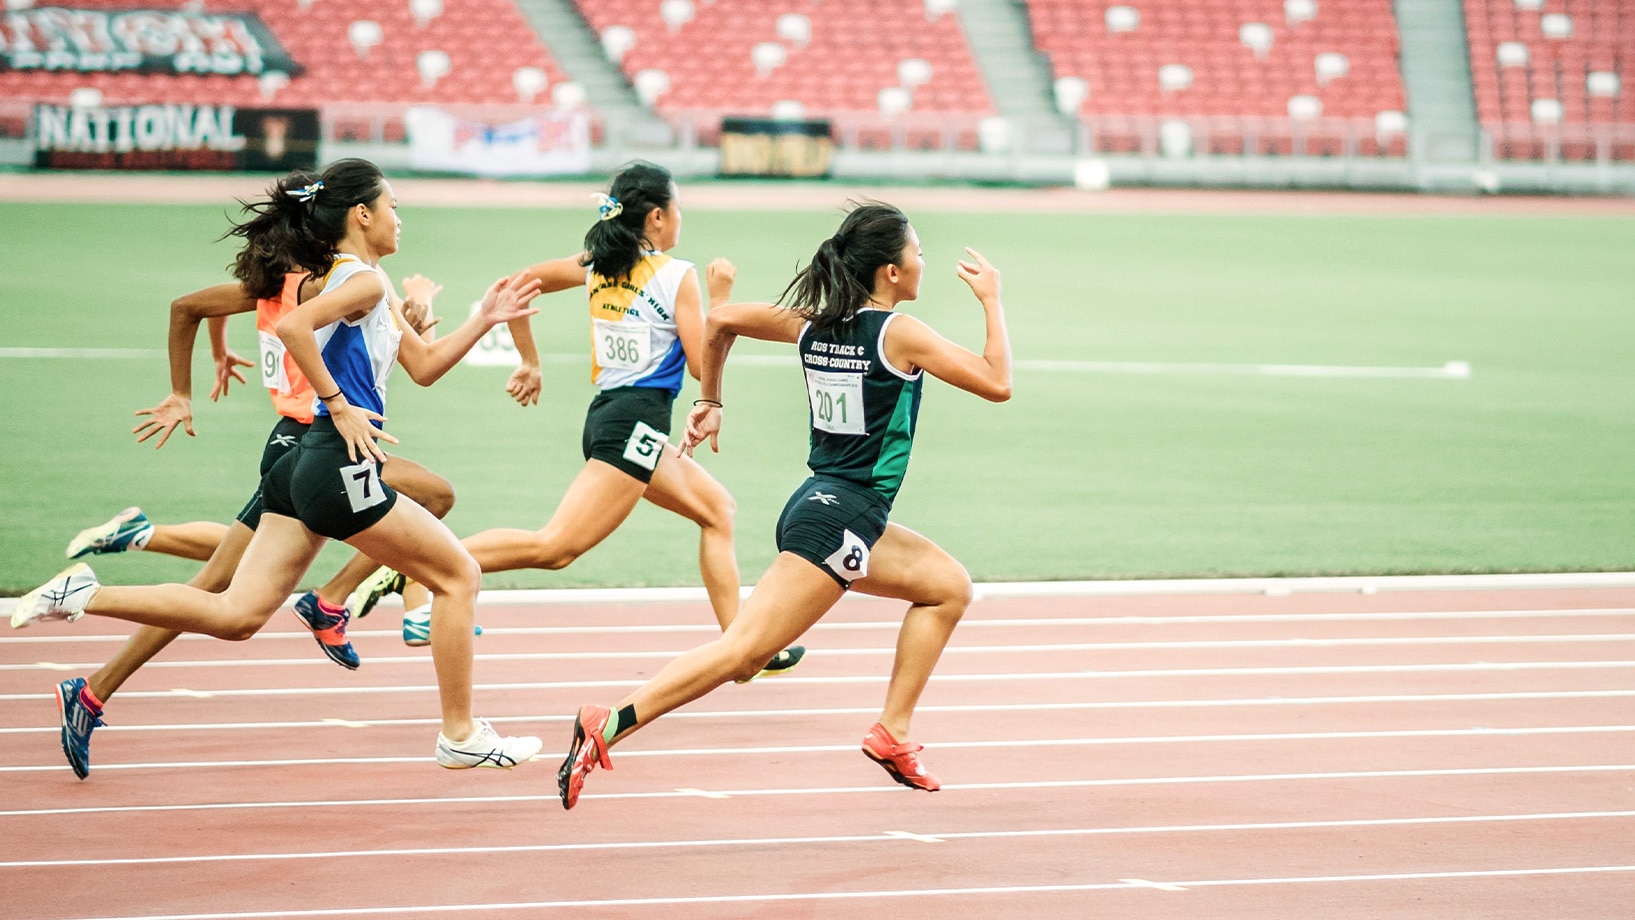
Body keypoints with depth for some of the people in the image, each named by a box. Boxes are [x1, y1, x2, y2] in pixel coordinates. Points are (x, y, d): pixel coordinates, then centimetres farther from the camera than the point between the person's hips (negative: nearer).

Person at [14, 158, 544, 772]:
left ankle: (83, 596, -4)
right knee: (458, 576, 5)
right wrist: (340, 405, -22)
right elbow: (293, 326, -27)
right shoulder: (364, 280, -10)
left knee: (236, 615, 3)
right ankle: (461, 736, 9)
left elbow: (424, 365, 27)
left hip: (304, 468, 9)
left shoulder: (358, 282, 21)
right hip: (340, 465, -9)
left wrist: (485, 320, 19)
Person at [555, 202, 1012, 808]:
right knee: (743, 651, -16)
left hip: (820, 504, 9)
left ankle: (893, 734, 17)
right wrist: (991, 300, 1)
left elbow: (721, 320, 17)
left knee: (949, 586, 21)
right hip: (839, 519, -9)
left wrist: (710, 400, 27)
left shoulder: (814, 324, 9)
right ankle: (608, 728, -25)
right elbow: (997, 383, -9)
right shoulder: (898, 334, -12)